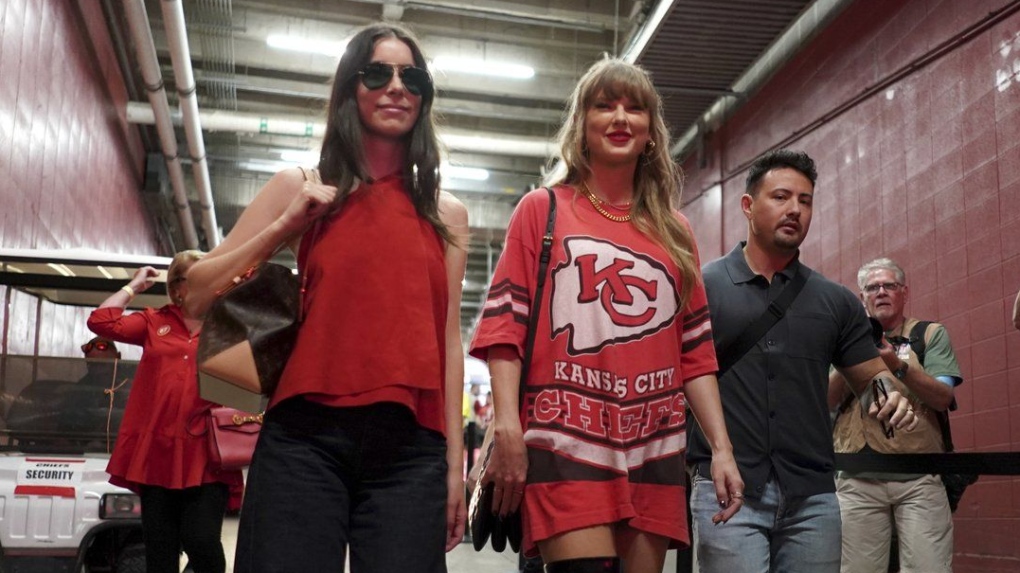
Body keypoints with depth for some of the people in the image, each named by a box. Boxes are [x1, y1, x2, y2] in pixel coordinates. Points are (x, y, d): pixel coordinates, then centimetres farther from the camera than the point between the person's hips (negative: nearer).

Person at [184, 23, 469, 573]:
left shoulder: (447, 215, 13)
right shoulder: (301, 189, 9)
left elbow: (448, 340, 11)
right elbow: (198, 294, 7)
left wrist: (454, 460, 8)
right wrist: (285, 226, -4)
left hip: (412, 449, 2)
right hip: (306, 435, -1)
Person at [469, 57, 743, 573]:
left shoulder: (673, 230, 16)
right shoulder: (541, 210, 7)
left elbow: (695, 349, 15)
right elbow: (505, 324, -2)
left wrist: (721, 448, 7)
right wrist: (507, 428, -13)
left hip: (653, 448, 4)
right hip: (565, 442, -4)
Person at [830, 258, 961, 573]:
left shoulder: (931, 334, 10)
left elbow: (943, 397, -3)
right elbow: (828, 400, 3)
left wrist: (899, 366, -18)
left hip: (919, 478, -1)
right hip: (857, 479, 1)